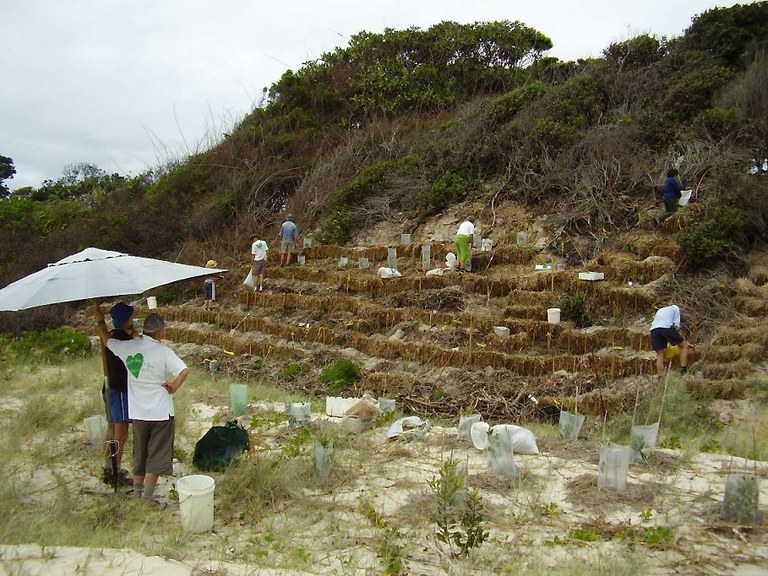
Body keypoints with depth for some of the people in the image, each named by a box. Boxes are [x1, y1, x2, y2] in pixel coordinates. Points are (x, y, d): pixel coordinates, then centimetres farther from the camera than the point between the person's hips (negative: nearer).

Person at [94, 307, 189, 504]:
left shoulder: (128, 347, -2)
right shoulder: (163, 352, -16)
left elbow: (107, 340, 16)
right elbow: (184, 371, -28)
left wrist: (100, 321, 30)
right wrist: (174, 387, -12)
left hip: (137, 413, 5)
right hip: (160, 413, -5)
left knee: (139, 455, 21)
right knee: (156, 457, 5)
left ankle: (137, 493, 31)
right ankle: (147, 498, 7)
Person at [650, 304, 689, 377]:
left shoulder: (659, 310, 41)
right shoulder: (675, 308, 26)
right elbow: (676, 324, 13)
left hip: (654, 330, 5)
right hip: (666, 327, -5)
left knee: (659, 355, 9)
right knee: (684, 345, 13)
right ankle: (683, 371, 5)